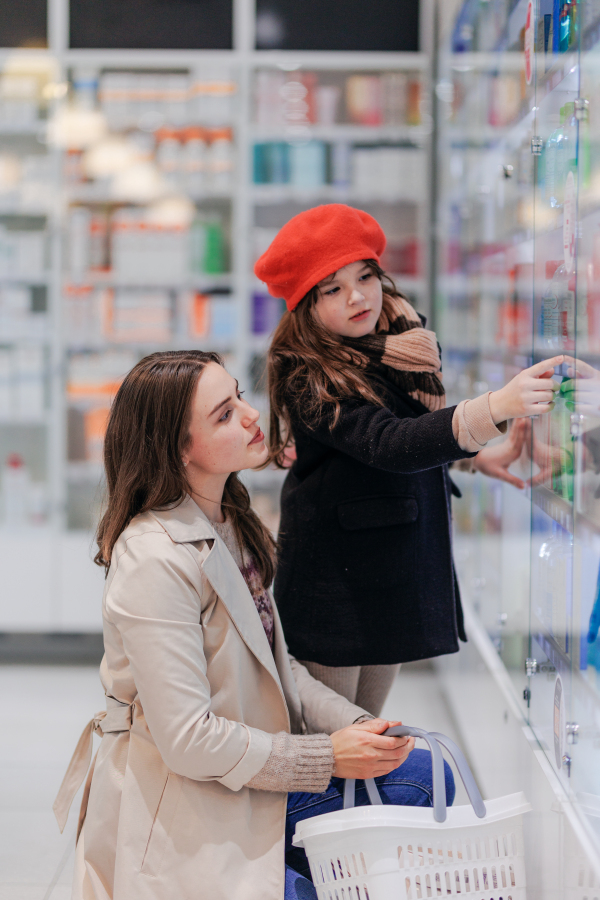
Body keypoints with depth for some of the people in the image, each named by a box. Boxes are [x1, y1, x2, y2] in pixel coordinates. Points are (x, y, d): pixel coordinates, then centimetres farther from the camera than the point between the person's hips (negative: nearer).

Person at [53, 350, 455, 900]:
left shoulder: (229, 524, 7)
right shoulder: (155, 560, -24)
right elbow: (188, 740, -25)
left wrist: (353, 726, -4)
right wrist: (326, 757, -18)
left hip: (247, 763, 9)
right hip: (184, 809, -9)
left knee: (419, 773, -2)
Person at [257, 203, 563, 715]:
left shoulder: (406, 339, 3)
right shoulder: (308, 376, -20)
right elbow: (387, 443, -36)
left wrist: (473, 454, 2)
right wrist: (496, 408, -47)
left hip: (404, 567, 7)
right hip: (335, 574, -7)